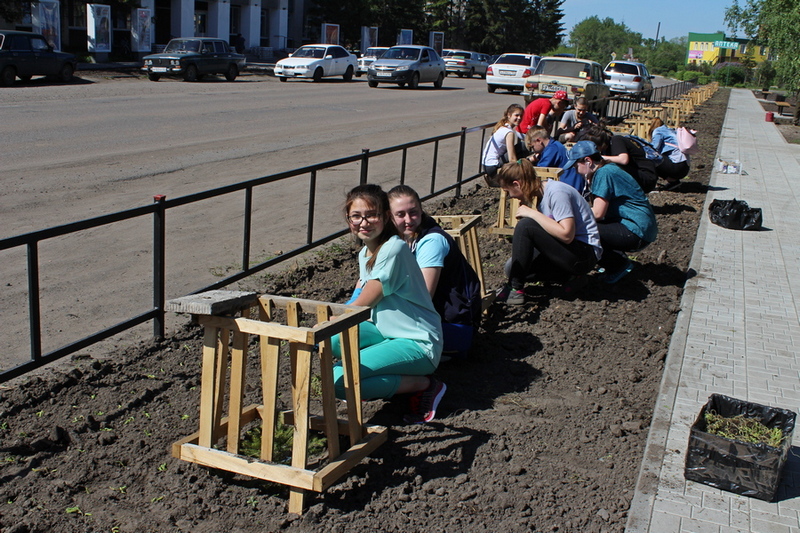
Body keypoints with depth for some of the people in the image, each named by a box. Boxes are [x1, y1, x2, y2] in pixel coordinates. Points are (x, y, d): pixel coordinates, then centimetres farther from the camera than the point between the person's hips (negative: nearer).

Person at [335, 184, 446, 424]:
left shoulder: (393, 249, -19)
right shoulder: (365, 252, 9)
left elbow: (361, 306, -15)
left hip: (418, 345, -8)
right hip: (386, 333, 8)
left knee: (341, 380, -23)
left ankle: (424, 384, -6)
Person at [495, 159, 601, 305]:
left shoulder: (557, 192, -19)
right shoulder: (541, 192, 7)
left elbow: (566, 235, -29)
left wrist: (532, 213, -23)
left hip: (585, 253, -10)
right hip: (568, 250, 10)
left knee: (526, 225, -24)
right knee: (512, 267, 1)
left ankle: (515, 289, -16)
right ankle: (571, 276, 3)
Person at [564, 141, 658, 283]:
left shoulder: (603, 173, -15)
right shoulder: (608, 169, 14)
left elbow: (597, 213, -19)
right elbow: (598, 209, 12)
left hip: (638, 232, -10)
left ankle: (620, 265, -2)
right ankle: (616, 258, 13)